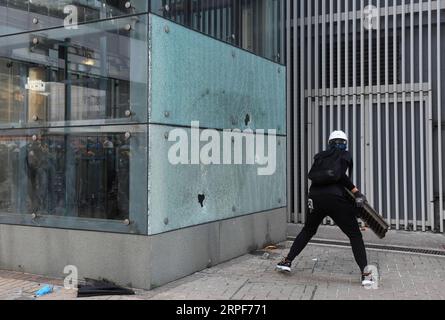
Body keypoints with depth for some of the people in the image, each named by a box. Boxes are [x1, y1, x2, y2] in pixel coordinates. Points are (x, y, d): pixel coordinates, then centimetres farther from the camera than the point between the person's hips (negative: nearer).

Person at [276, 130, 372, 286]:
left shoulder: (320, 156, 18)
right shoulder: (345, 155, 5)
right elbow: (339, 174, -13)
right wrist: (356, 192, -13)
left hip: (316, 197, 4)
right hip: (335, 198, -4)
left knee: (308, 231, 24)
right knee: (355, 236, 6)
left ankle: (287, 261, 24)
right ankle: (365, 273, -2)